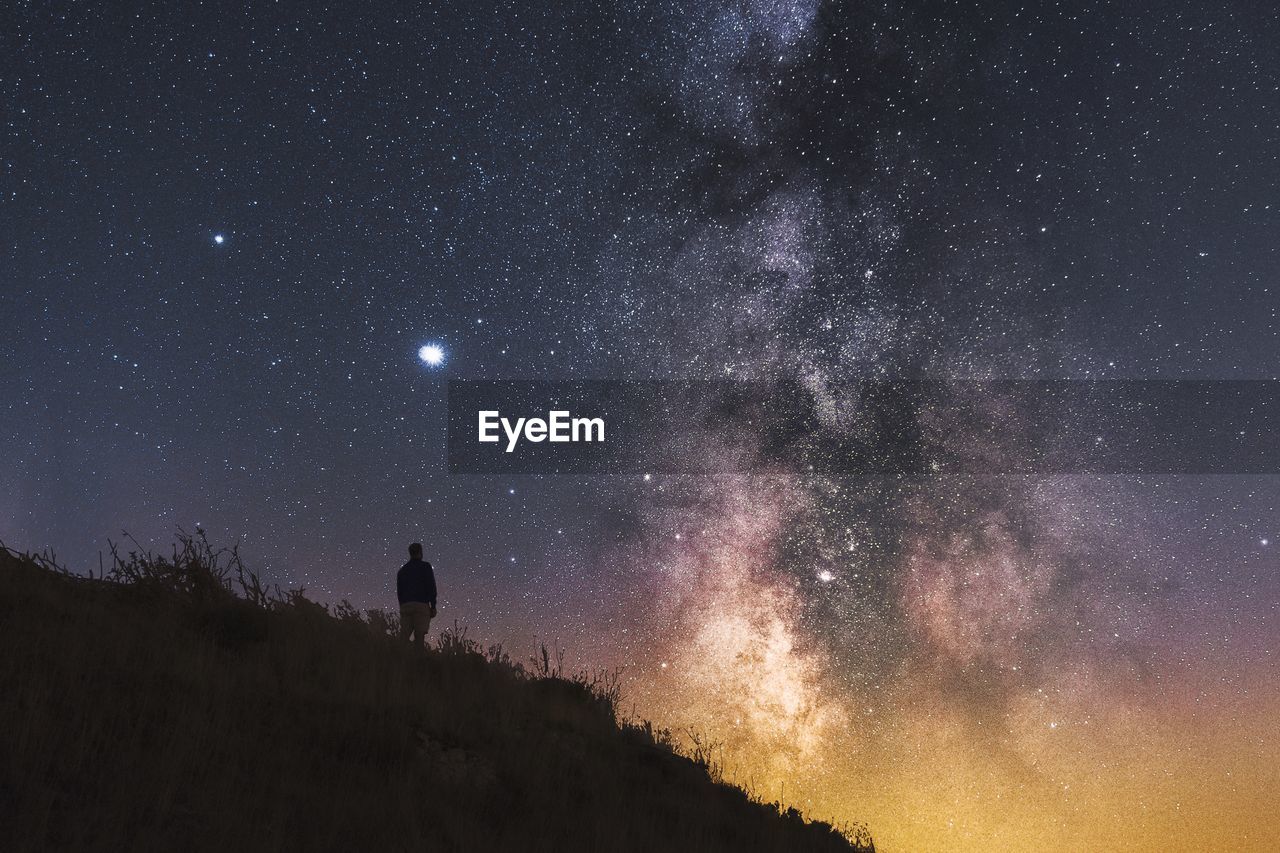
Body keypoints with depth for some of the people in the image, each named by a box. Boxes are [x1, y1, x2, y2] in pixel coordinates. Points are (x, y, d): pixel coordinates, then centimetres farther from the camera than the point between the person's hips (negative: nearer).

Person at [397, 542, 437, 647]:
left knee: (404, 636, -1)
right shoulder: (425, 566, 4)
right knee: (420, 636, -9)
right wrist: (433, 606, -3)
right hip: (421, 605, -4)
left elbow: (399, 591, 17)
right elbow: (431, 587, -5)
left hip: (405, 606, 4)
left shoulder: (402, 570, 20)